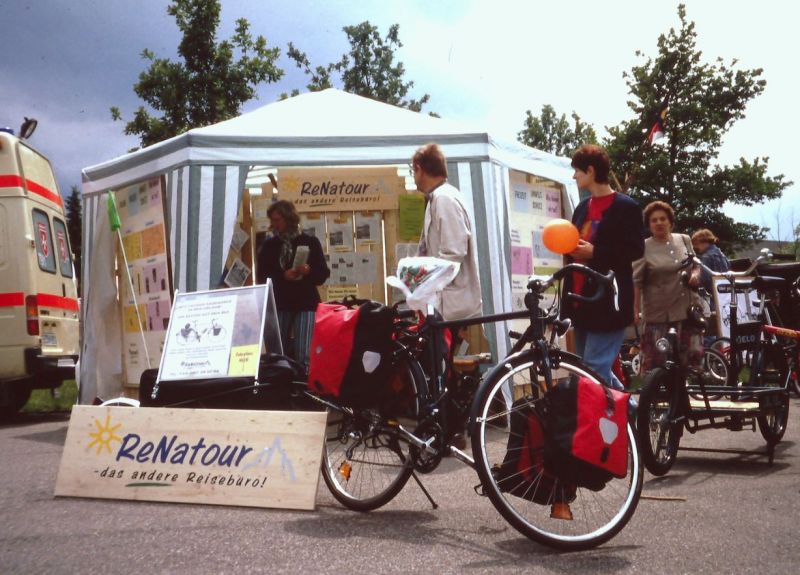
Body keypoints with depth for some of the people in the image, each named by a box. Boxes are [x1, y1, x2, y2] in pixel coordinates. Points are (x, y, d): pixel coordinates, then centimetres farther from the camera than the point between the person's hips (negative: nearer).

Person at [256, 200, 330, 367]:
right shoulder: (268, 245, 9)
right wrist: (283, 276, -15)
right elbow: (262, 277, 2)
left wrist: (309, 271, -18)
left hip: (306, 304, -2)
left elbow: (323, 274, 3)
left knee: (304, 355, -9)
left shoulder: (310, 242, 5)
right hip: (278, 304, 2)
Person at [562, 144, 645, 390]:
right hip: (582, 301, 9)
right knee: (587, 367, 14)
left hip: (607, 303, -8)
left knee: (595, 368, -11)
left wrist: (594, 253, -20)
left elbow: (636, 249, -13)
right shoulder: (583, 207, 18)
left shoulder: (625, 206, -7)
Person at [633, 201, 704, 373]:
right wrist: (635, 309, -12)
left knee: (695, 353, 3)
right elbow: (636, 282, -5)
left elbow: (696, 265, 20)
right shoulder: (644, 248, -3)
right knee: (653, 360, -3)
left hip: (687, 310, 4)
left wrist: (695, 274, -4)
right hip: (658, 314, -4)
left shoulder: (684, 240, 10)